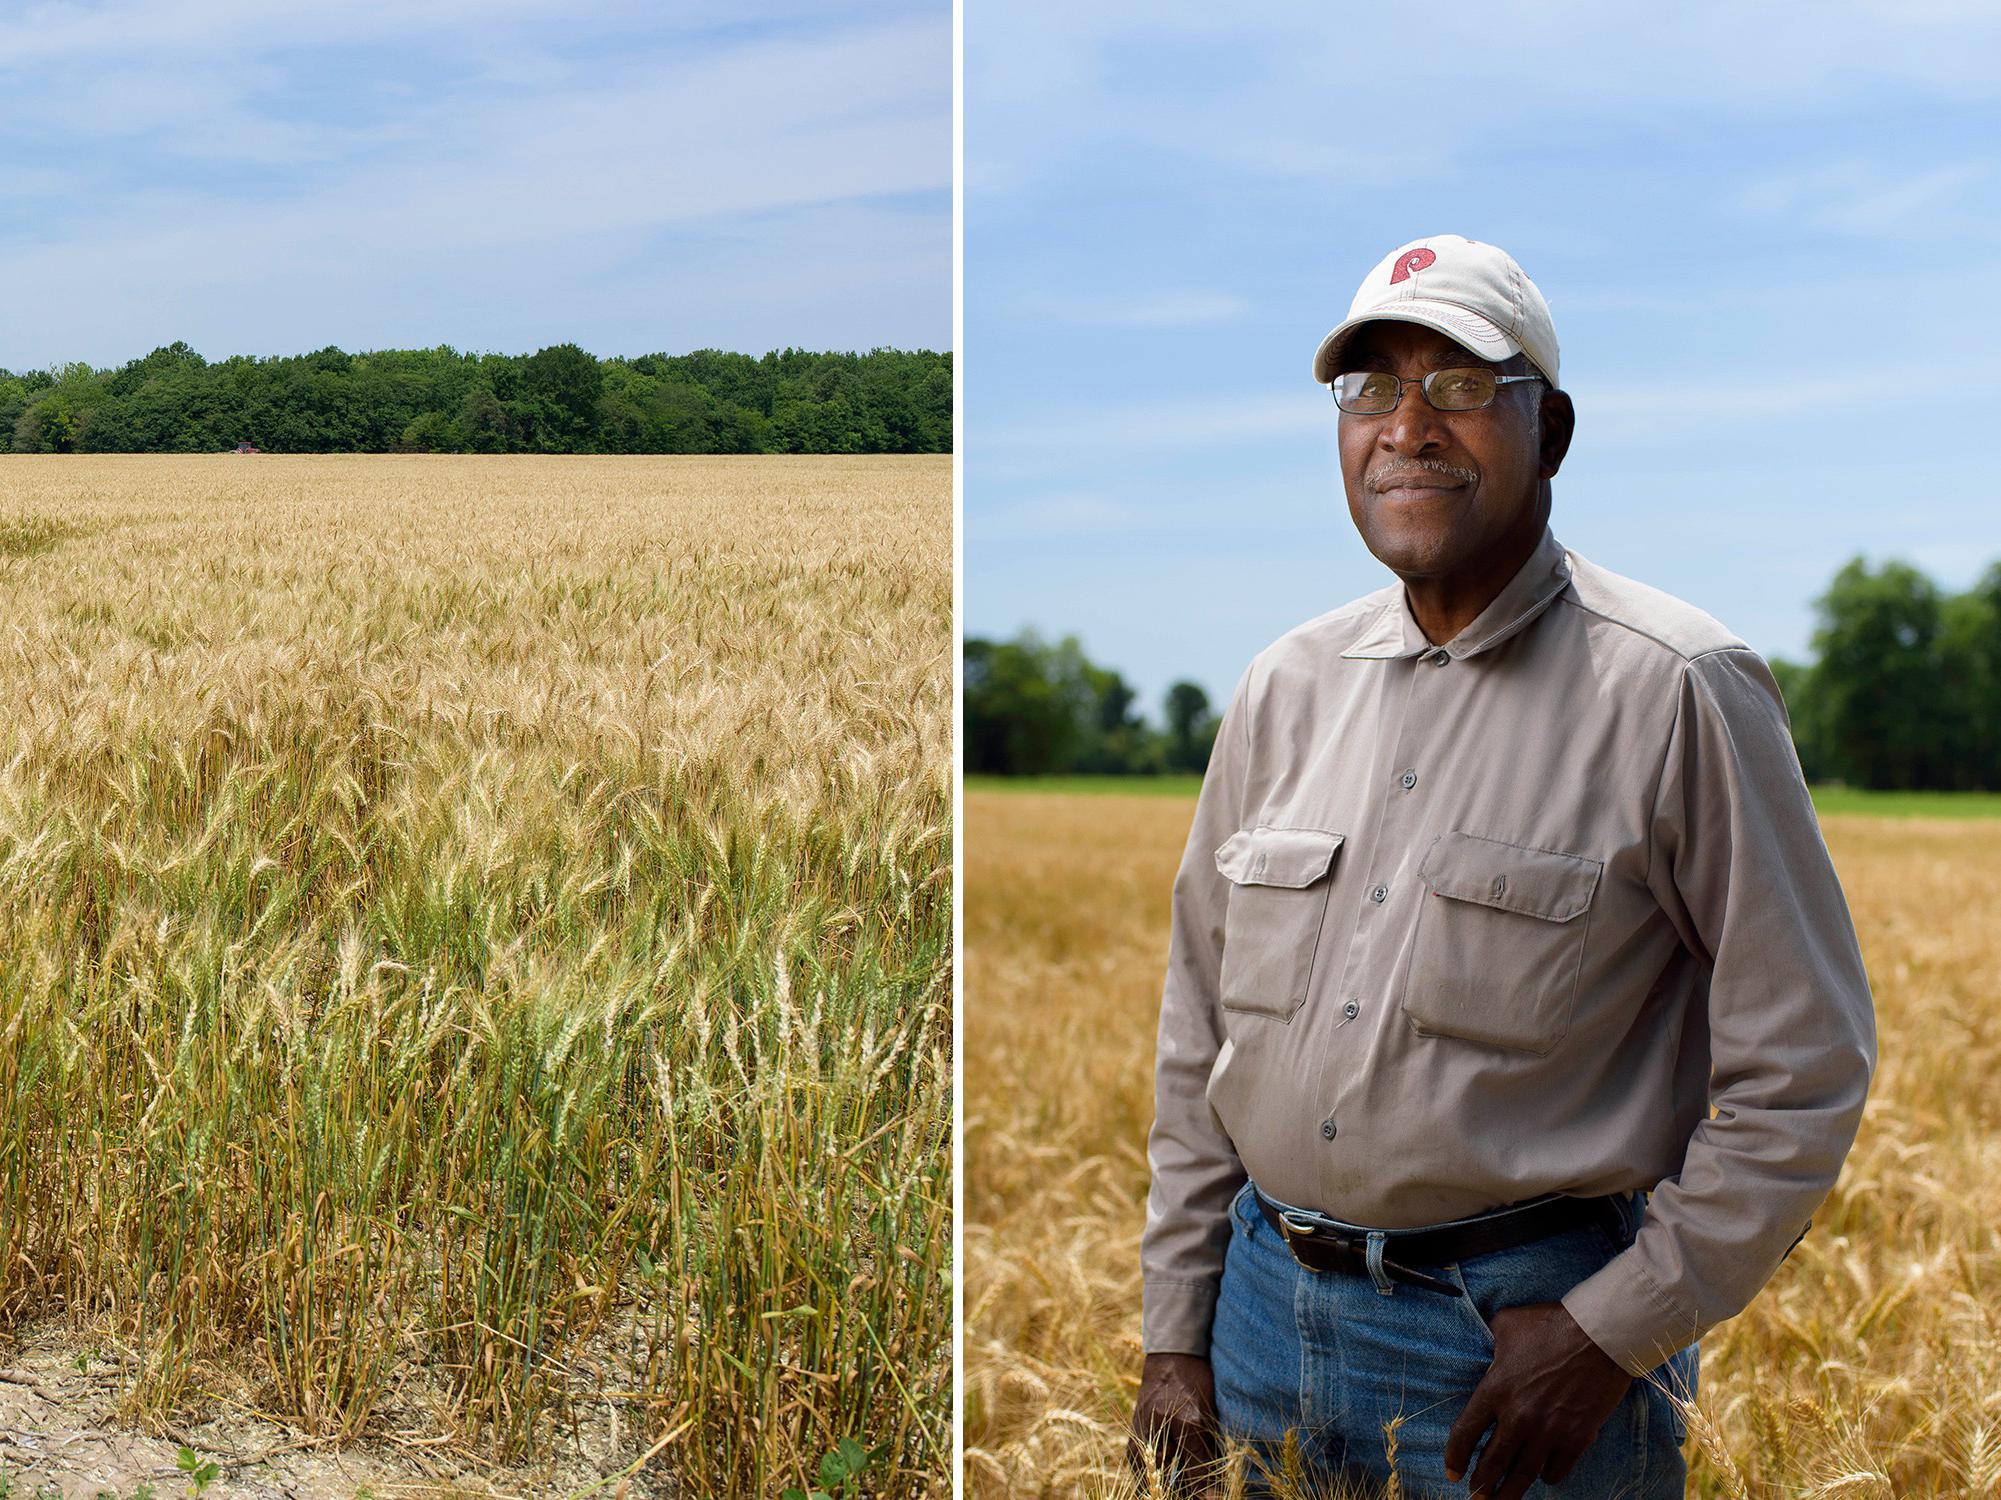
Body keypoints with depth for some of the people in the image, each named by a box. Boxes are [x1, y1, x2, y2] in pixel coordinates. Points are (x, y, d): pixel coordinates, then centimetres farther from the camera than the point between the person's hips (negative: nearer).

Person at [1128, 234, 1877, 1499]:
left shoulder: (1677, 691, -10)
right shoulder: (1286, 686, 5)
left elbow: (1803, 1071, -10)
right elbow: (1201, 1030, 9)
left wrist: (1615, 1332, -14)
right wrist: (1176, 1333, 8)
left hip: (1529, 1327, -5)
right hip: (1267, 1295, 5)